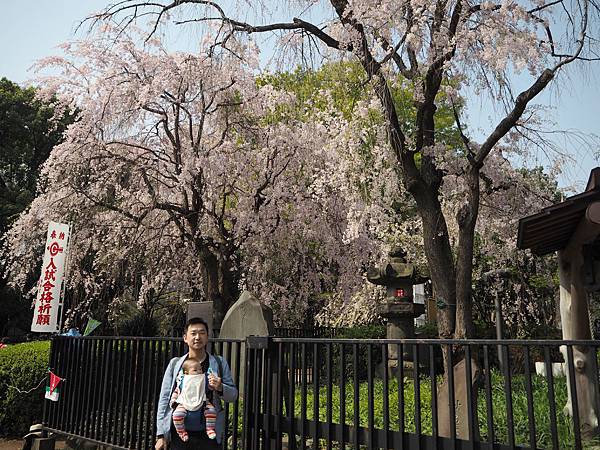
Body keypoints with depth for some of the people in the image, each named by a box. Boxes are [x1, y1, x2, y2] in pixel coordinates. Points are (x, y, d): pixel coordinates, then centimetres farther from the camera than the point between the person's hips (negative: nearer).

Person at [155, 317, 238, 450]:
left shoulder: (219, 363, 2)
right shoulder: (175, 364, 4)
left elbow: (233, 395, 5)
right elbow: (164, 399, 4)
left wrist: (220, 388, -16)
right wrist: (161, 435, 0)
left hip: (209, 435, 0)